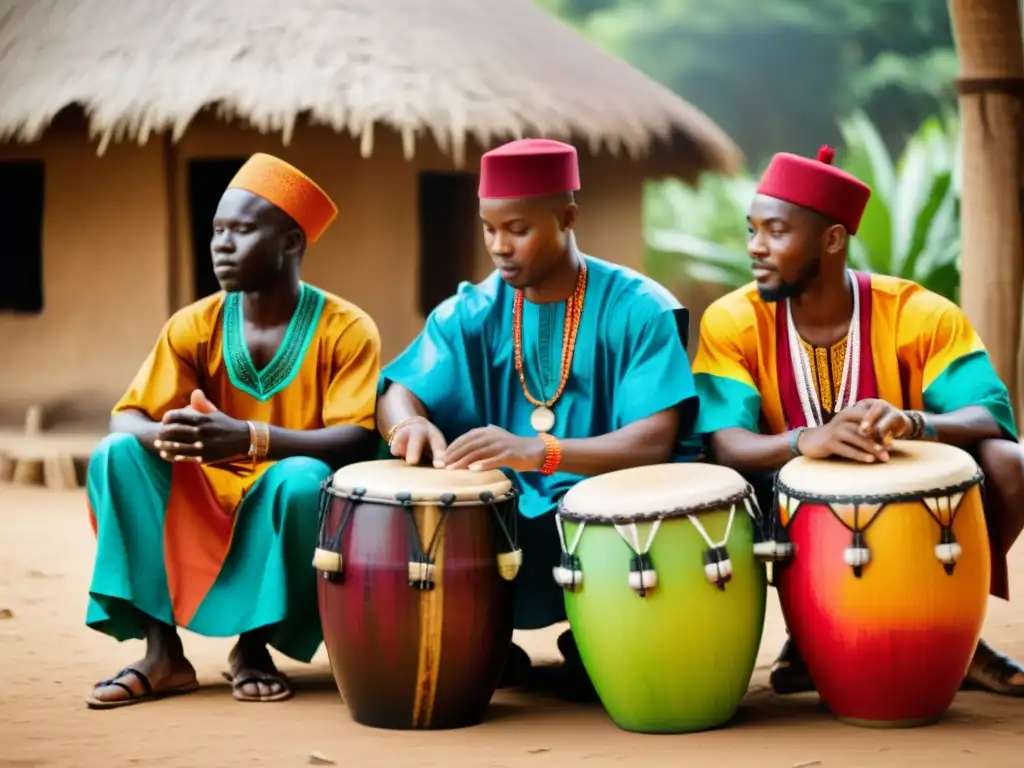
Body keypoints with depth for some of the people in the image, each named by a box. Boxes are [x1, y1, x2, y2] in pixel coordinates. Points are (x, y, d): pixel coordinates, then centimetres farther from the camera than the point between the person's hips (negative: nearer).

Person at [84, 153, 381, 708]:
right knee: (116, 455, -20)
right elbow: (126, 418, -8)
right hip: (207, 505, 3)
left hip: (292, 509, -3)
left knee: (301, 477, -35)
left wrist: (251, 438, -39)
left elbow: (358, 438, -23)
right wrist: (164, 434, -34)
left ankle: (253, 646, -12)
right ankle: (162, 651, -20)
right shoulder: (195, 326, -3)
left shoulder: (346, 329, -13)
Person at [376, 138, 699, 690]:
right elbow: (397, 396, -3)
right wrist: (412, 423, -30)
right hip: (502, 521, 3)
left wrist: (538, 452, -35)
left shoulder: (637, 309, -8)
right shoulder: (471, 312, 4)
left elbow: (654, 442, -18)